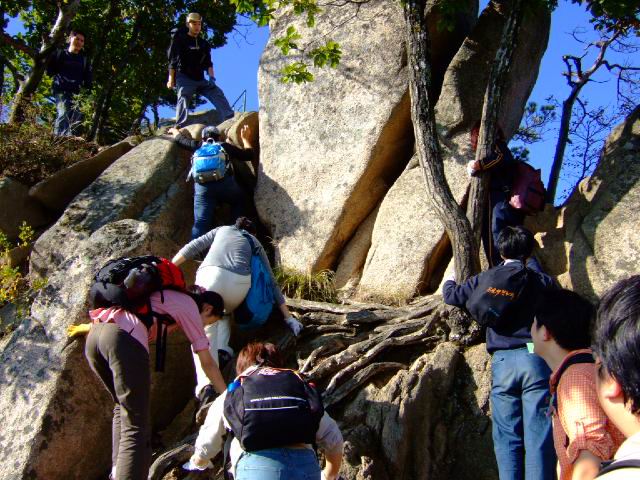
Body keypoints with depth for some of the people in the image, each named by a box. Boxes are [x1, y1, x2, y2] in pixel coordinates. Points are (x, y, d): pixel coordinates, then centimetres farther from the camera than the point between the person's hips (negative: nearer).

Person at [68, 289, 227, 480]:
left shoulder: (164, 296, 34)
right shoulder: (190, 307, 15)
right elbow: (207, 363, 17)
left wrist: (89, 327, 50)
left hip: (94, 337, 8)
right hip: (125, 340, -8)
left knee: (123, 408, 24)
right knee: (136, 426, -6)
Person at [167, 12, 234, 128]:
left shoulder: (204, 44, 17)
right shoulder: (180, 39, 2)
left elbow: (208, 63, 12)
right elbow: (173, 60, -2)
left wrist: (211, 77, -4)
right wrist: (171, 79, -9)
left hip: (200, 79, 5)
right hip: (184, 78, -5)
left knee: (217, 93, -10)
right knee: (183, 97, -26)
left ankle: (230, 120, -18)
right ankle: (179, 126, -39)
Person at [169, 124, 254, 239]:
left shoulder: (198, 146, 28)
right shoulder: (226, 146, 25)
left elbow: (180, 138, 43)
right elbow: (249, 155, 32)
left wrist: (174, 130, 65)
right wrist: (245, 139, 49)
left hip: (202, 187, 1)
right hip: (225, 183, -1)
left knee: (201, 224, -3)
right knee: (239, 202, 28)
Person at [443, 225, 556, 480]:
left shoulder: (485, 279, 6)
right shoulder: (539, 280, 5)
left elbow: (451, 296, 15)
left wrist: (449, 282, 39)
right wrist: (531, 263, 47)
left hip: (503, 362, 1)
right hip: (535, 358, -1)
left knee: (507, 436, 7)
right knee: (538, 436, -2)